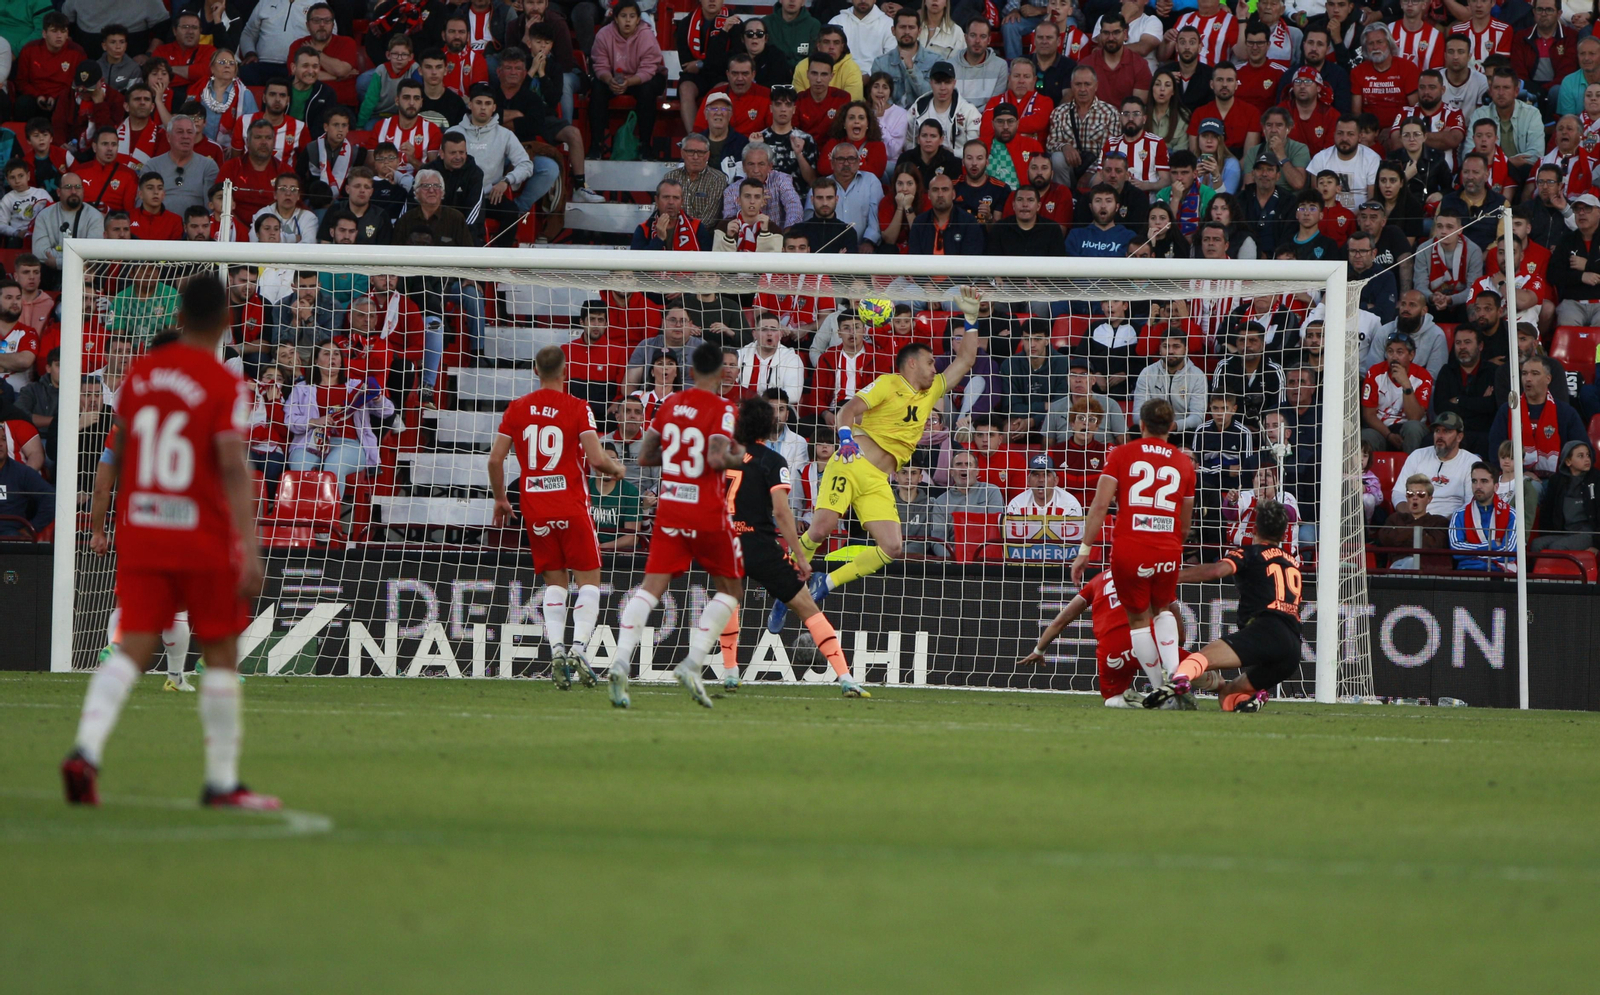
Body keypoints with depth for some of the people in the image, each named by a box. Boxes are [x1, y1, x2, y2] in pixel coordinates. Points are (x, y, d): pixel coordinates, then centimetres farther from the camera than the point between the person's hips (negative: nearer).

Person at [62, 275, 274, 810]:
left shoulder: (141, 371, 7)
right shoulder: (226, 387, -10)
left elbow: (120, 452, 19)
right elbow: (232, 469, -19)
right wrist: (250, 549, -21)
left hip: (139, 530, 4)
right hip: (205, 538, -4)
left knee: (134, 648, 1)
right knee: (220, 653, 8)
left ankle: (86, 748, -22)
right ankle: (221, 781, 11)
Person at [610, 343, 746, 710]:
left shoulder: (670, 404, 8)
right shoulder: (721, 409, -9)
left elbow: (645, 456, 11)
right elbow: (717, 459, -21)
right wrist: (739, 459, -1)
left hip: (669, 508, 5)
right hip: (707, 511, -5)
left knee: (651, 587, -1)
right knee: (731, 589, 11)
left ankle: (621, 661, -22)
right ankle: (693, 662, -6)